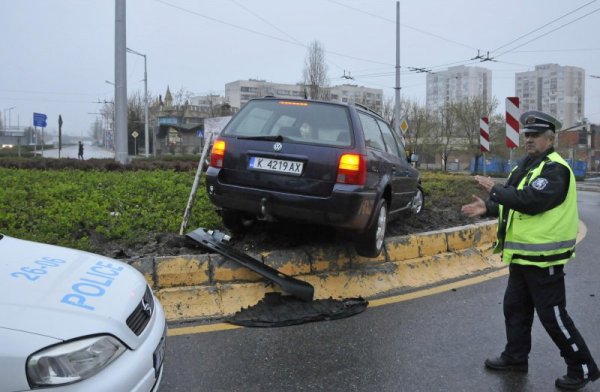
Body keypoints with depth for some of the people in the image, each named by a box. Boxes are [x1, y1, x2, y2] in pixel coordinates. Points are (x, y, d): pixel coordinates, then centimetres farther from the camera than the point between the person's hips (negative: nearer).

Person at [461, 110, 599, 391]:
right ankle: (515, 357, 32)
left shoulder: (555, 168, -17)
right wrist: (488, 208, 4)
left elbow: (531, 201, -31)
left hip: (543, 257, -10)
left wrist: (495, 189, -22)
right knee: (515, 307, 18)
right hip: (522, 255, 10)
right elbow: (516, 204, 19)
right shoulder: (527, 166, 13)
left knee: (552, 316, -2)